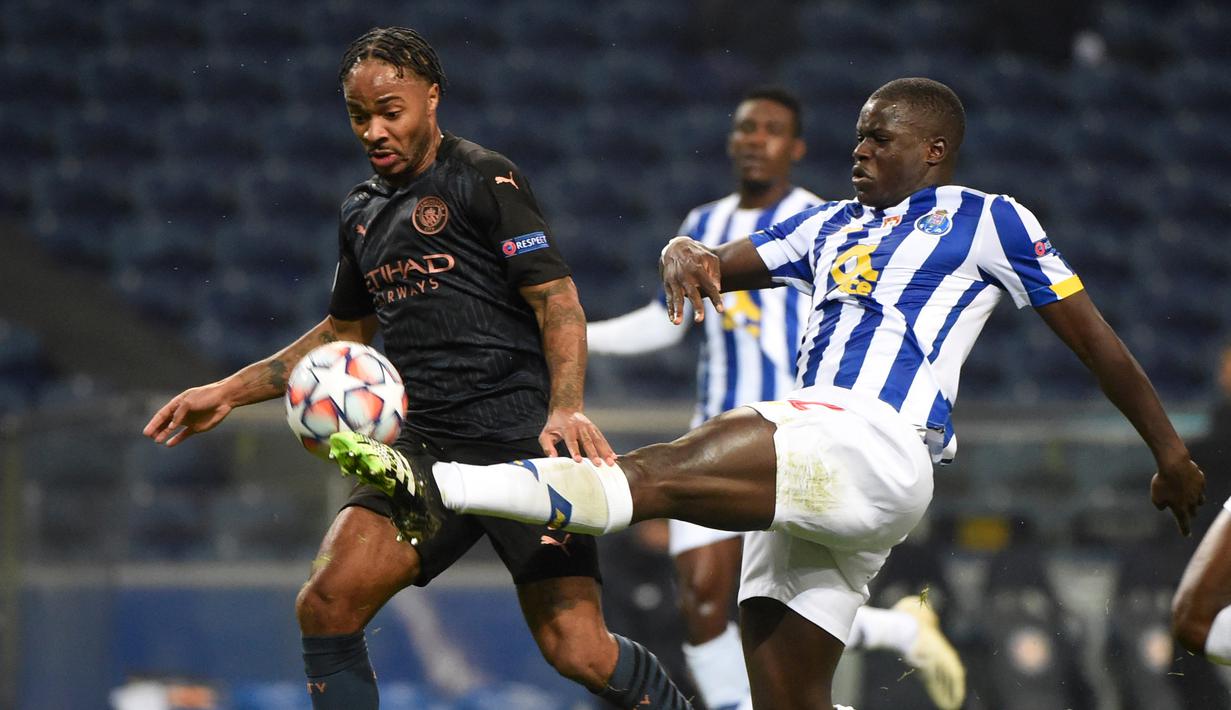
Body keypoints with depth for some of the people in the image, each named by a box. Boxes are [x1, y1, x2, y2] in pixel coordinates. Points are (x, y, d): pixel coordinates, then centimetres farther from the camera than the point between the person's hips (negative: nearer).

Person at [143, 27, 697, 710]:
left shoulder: (486, 179, -3)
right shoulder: (362, 212, 18)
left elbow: (558, 303, -9)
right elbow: (345, 333, 32)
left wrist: (566, 407, -26)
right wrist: (228, 392, 26)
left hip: (521, 445, -6)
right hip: (427, 449, 6)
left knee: (577, 650, -16)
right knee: (324, 607, -13)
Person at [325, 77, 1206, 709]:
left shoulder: (987, 221, 8)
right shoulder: (833, 226, 27)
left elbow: (1093, 336, 11)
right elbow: (719, 263, 22)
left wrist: (1170, 451, 12)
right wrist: (685, 256, -4)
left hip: (878, 455, -8)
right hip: (804, 464, 9)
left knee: (653, 474, -27)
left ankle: (437, 489, -44)